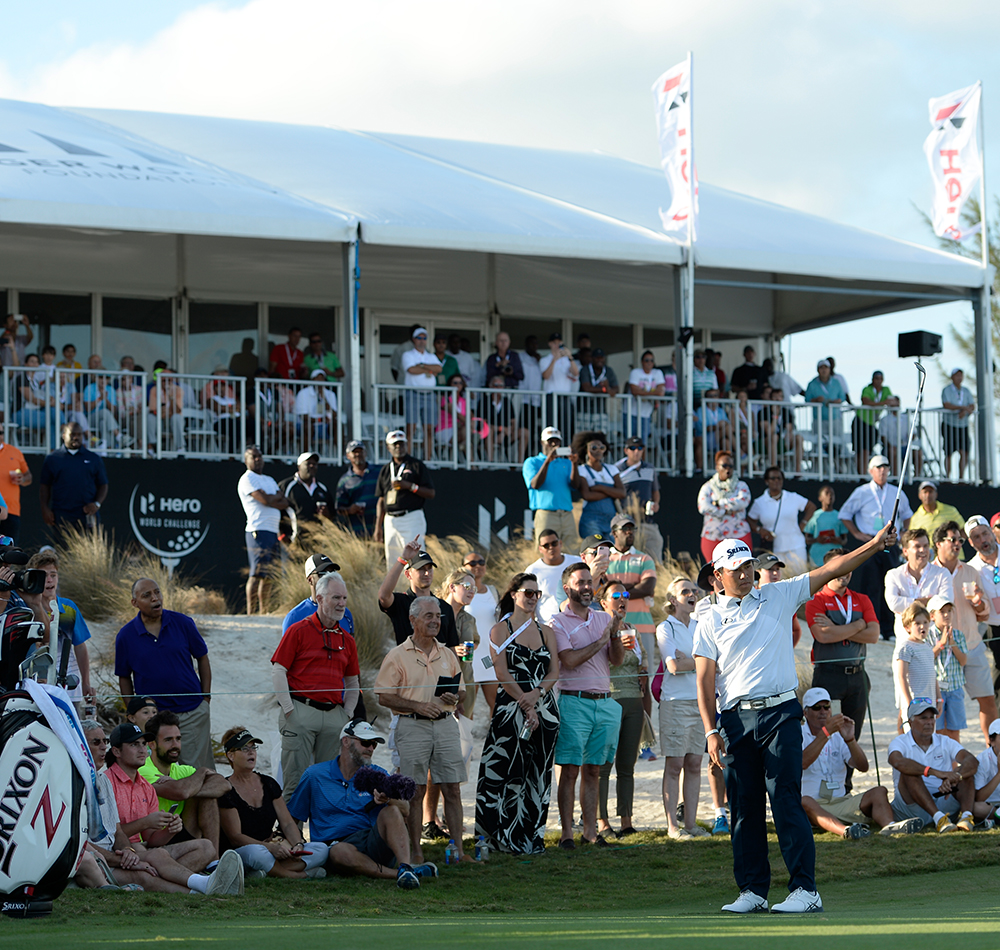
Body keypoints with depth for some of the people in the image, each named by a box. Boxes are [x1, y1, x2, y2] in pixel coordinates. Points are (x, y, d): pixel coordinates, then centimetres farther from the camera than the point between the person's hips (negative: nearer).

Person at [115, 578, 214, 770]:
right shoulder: (126, 636, -2)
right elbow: (124, 677, 8)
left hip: (193, 712, 0)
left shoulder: (182, 623, -1)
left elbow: (202, 659, 9)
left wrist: (205, 698, 4)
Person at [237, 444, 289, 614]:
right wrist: (279, 496, 4)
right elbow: (265, 500, -15)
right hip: (258, 531, -9)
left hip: (273, 531, 9)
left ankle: (263, 611, 11)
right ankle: (250, 612, -16)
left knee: (268, 574, 8)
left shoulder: (269, 480, 24)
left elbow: (286, 503, 12)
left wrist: (272, 499, -7)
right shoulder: (247, 478, -2)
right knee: (257, 573, -14)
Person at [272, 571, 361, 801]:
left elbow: (353, 682, 22)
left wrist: (348, 714, 10)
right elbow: (278, 670, -3)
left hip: (334, 716, 5)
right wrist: (288, 709, -9)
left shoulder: (347, 640, 15)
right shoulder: (298, 631, 0)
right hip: (302, 711, -5)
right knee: (295, 780, -6)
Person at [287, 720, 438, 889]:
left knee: (391, 811, -26)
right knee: (340, 852, -39)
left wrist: (390, 800, -24)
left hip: (374, 844, 2)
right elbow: (291, 818, 14)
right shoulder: (315, 775, 9)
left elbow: (405, 810, -2)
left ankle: (405, 867, -45)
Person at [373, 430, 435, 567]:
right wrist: (378, 527, 11)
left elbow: (431, 493, -2)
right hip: (390, 521, 5)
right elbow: (381, 500, 17)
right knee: (392, 564, 4)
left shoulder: (417, 466, 3)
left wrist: (410, 486, -15)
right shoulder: (385, 469, 17)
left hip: (412, 518, -5)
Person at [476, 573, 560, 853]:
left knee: (538, 776, 4)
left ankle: (532, 838, 9)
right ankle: (506, 839, -2)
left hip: (544, 708, 4)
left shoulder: (545, 631, 15)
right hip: (510, 708, -4)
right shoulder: (501, 629, 2)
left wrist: (536, 694, -12)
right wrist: (526, 706, -13)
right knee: (509, 774, -8)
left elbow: (554, 672, 7)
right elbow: (502, 673, -6)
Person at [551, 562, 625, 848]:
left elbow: (617, 660, 7)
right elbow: (570, 659, -14)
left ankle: (590, 830, 11)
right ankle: (567, 833, -3)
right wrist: (602, 640, -6)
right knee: (570, 770, -5)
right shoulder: (558, 622, -2)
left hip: (605, 703, 5)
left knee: (593, 770, 8)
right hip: (574, 702, -5)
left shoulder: (604, 619, 14)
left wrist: (616, 631, -9)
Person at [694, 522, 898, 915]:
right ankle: (752, 890, 13)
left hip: (780, 712, -2)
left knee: (786, 801, -10)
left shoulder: (777, 596, 10)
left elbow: (829, 571, 7)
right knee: (744, 807, 5)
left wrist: (875, 544, 0)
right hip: (736, 718, 2)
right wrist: (711, 731, -6)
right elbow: (705, 682, 4)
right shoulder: (711, 622, 9)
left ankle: (805, 889, -11)